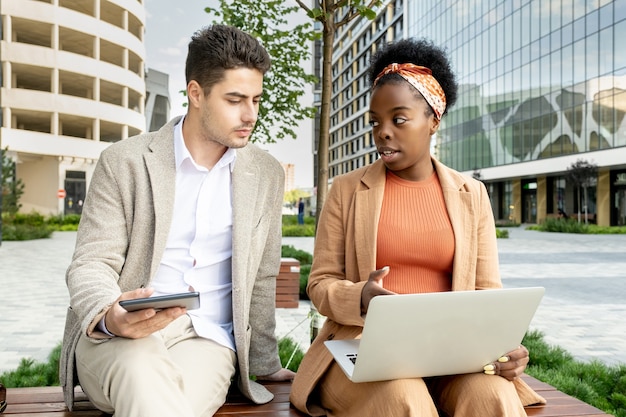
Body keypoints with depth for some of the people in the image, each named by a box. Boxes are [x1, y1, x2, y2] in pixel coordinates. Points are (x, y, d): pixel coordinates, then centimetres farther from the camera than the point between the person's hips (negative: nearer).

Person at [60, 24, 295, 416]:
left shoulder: (267, 174, 8)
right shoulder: (124, 161, 1)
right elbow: (90, 263, -2)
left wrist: (265, 365, 18)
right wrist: (110, 316, -24)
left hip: (207, 339, 1)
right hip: (115, 336, -1)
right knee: (142, 372, -36)